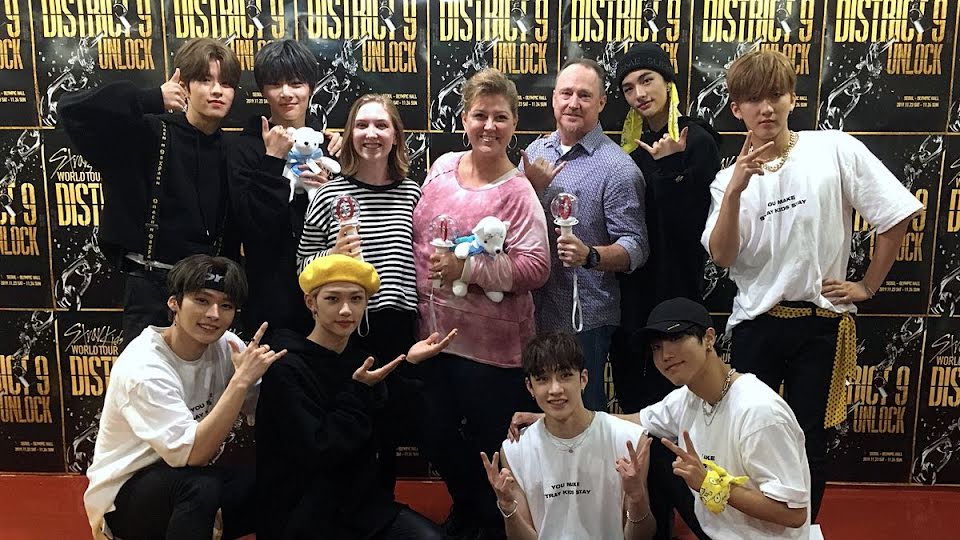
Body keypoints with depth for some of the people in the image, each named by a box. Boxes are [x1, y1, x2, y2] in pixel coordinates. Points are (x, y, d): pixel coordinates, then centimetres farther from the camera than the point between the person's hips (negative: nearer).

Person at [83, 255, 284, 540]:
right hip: (123, 498, -6)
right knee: (201, 485, -35)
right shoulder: (142, 367, -24)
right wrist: (241, 379, -33)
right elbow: (193, 454, -32)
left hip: (183, 484, 6)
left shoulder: (225, 347, -8)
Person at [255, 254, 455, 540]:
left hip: (361, 500, 6)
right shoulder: (286, 367, -13)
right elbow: (317, 452, -18)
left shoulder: (360, 360, 6)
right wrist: (360, 391, -20)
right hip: (302, 515, -5)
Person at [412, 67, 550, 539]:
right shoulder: (443, 166, 4)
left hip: (490, 344, -6)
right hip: (434, 330, 6)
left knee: (488, 444, 11)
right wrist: (422, 281, 10)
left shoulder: (516, 192, -15)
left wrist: (467, 268, -24)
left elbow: (535, 266, -20)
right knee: (438, 438, 20)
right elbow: (418, 233, 15)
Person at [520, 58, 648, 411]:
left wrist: (589, 256, -31)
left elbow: (635, 247, -13)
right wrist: (531, 186, -8)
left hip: (584, 320, -5)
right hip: (532, 313, 6)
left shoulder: (617, 167, -10)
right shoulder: (535, 152, 8)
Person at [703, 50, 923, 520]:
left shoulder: (835, 149, -5)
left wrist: (868, 286, 0)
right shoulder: (729, 178, 2)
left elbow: (898, 215, -2)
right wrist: (735, 191, -23)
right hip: (756, 324, 2)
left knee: (808, 441, 9)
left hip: (823, 322, -1)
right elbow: (722, 256, -11)